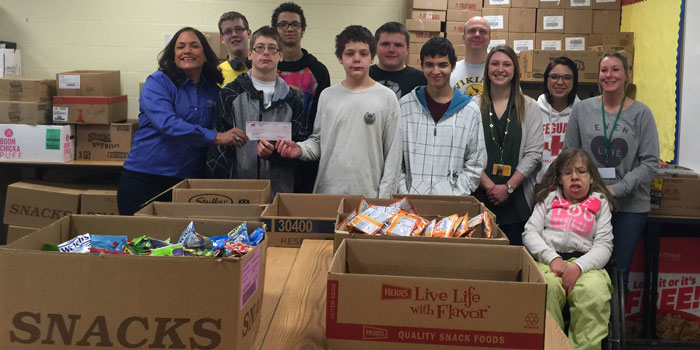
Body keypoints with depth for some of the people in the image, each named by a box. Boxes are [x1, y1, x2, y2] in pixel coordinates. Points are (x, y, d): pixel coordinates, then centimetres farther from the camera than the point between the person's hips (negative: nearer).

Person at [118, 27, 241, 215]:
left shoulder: (213, 90, 10)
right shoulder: (158, 82, -5)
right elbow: (166, 123, -21)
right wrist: (216, 137, -25)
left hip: (188, 183, 4)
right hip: (145, 179, -3)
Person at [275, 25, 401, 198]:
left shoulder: (386, 97, 1)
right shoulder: (327, 96, 9)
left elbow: (393, 153, 0)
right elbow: (318, 141, 13)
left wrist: (385, 198, -5)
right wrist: (300, 149, -8)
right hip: (327, 191, 2)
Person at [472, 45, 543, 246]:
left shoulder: (529, 107, 7)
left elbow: (533, 153, 0)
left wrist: (508, 187, -9)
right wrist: (489, 185, -12)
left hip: (516, 199, 0)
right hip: (480, 197, 0)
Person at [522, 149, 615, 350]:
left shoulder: (600, 203, 18)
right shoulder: (549, 198, 22)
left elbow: (604, 245, 6)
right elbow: (530, 233, 10)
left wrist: (578, 266, -14)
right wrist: (552, 258, -9)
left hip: (585, 263, 0)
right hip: (548, 261, 0)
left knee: (595, 292, -36)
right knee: (546, 288, -37)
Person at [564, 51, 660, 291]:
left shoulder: (641, 113, -1)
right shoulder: (582, 110, 3)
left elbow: (650, 163, -4)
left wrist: (617, 190, -14)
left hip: (630, 206, -1)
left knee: (619, 271, 7)